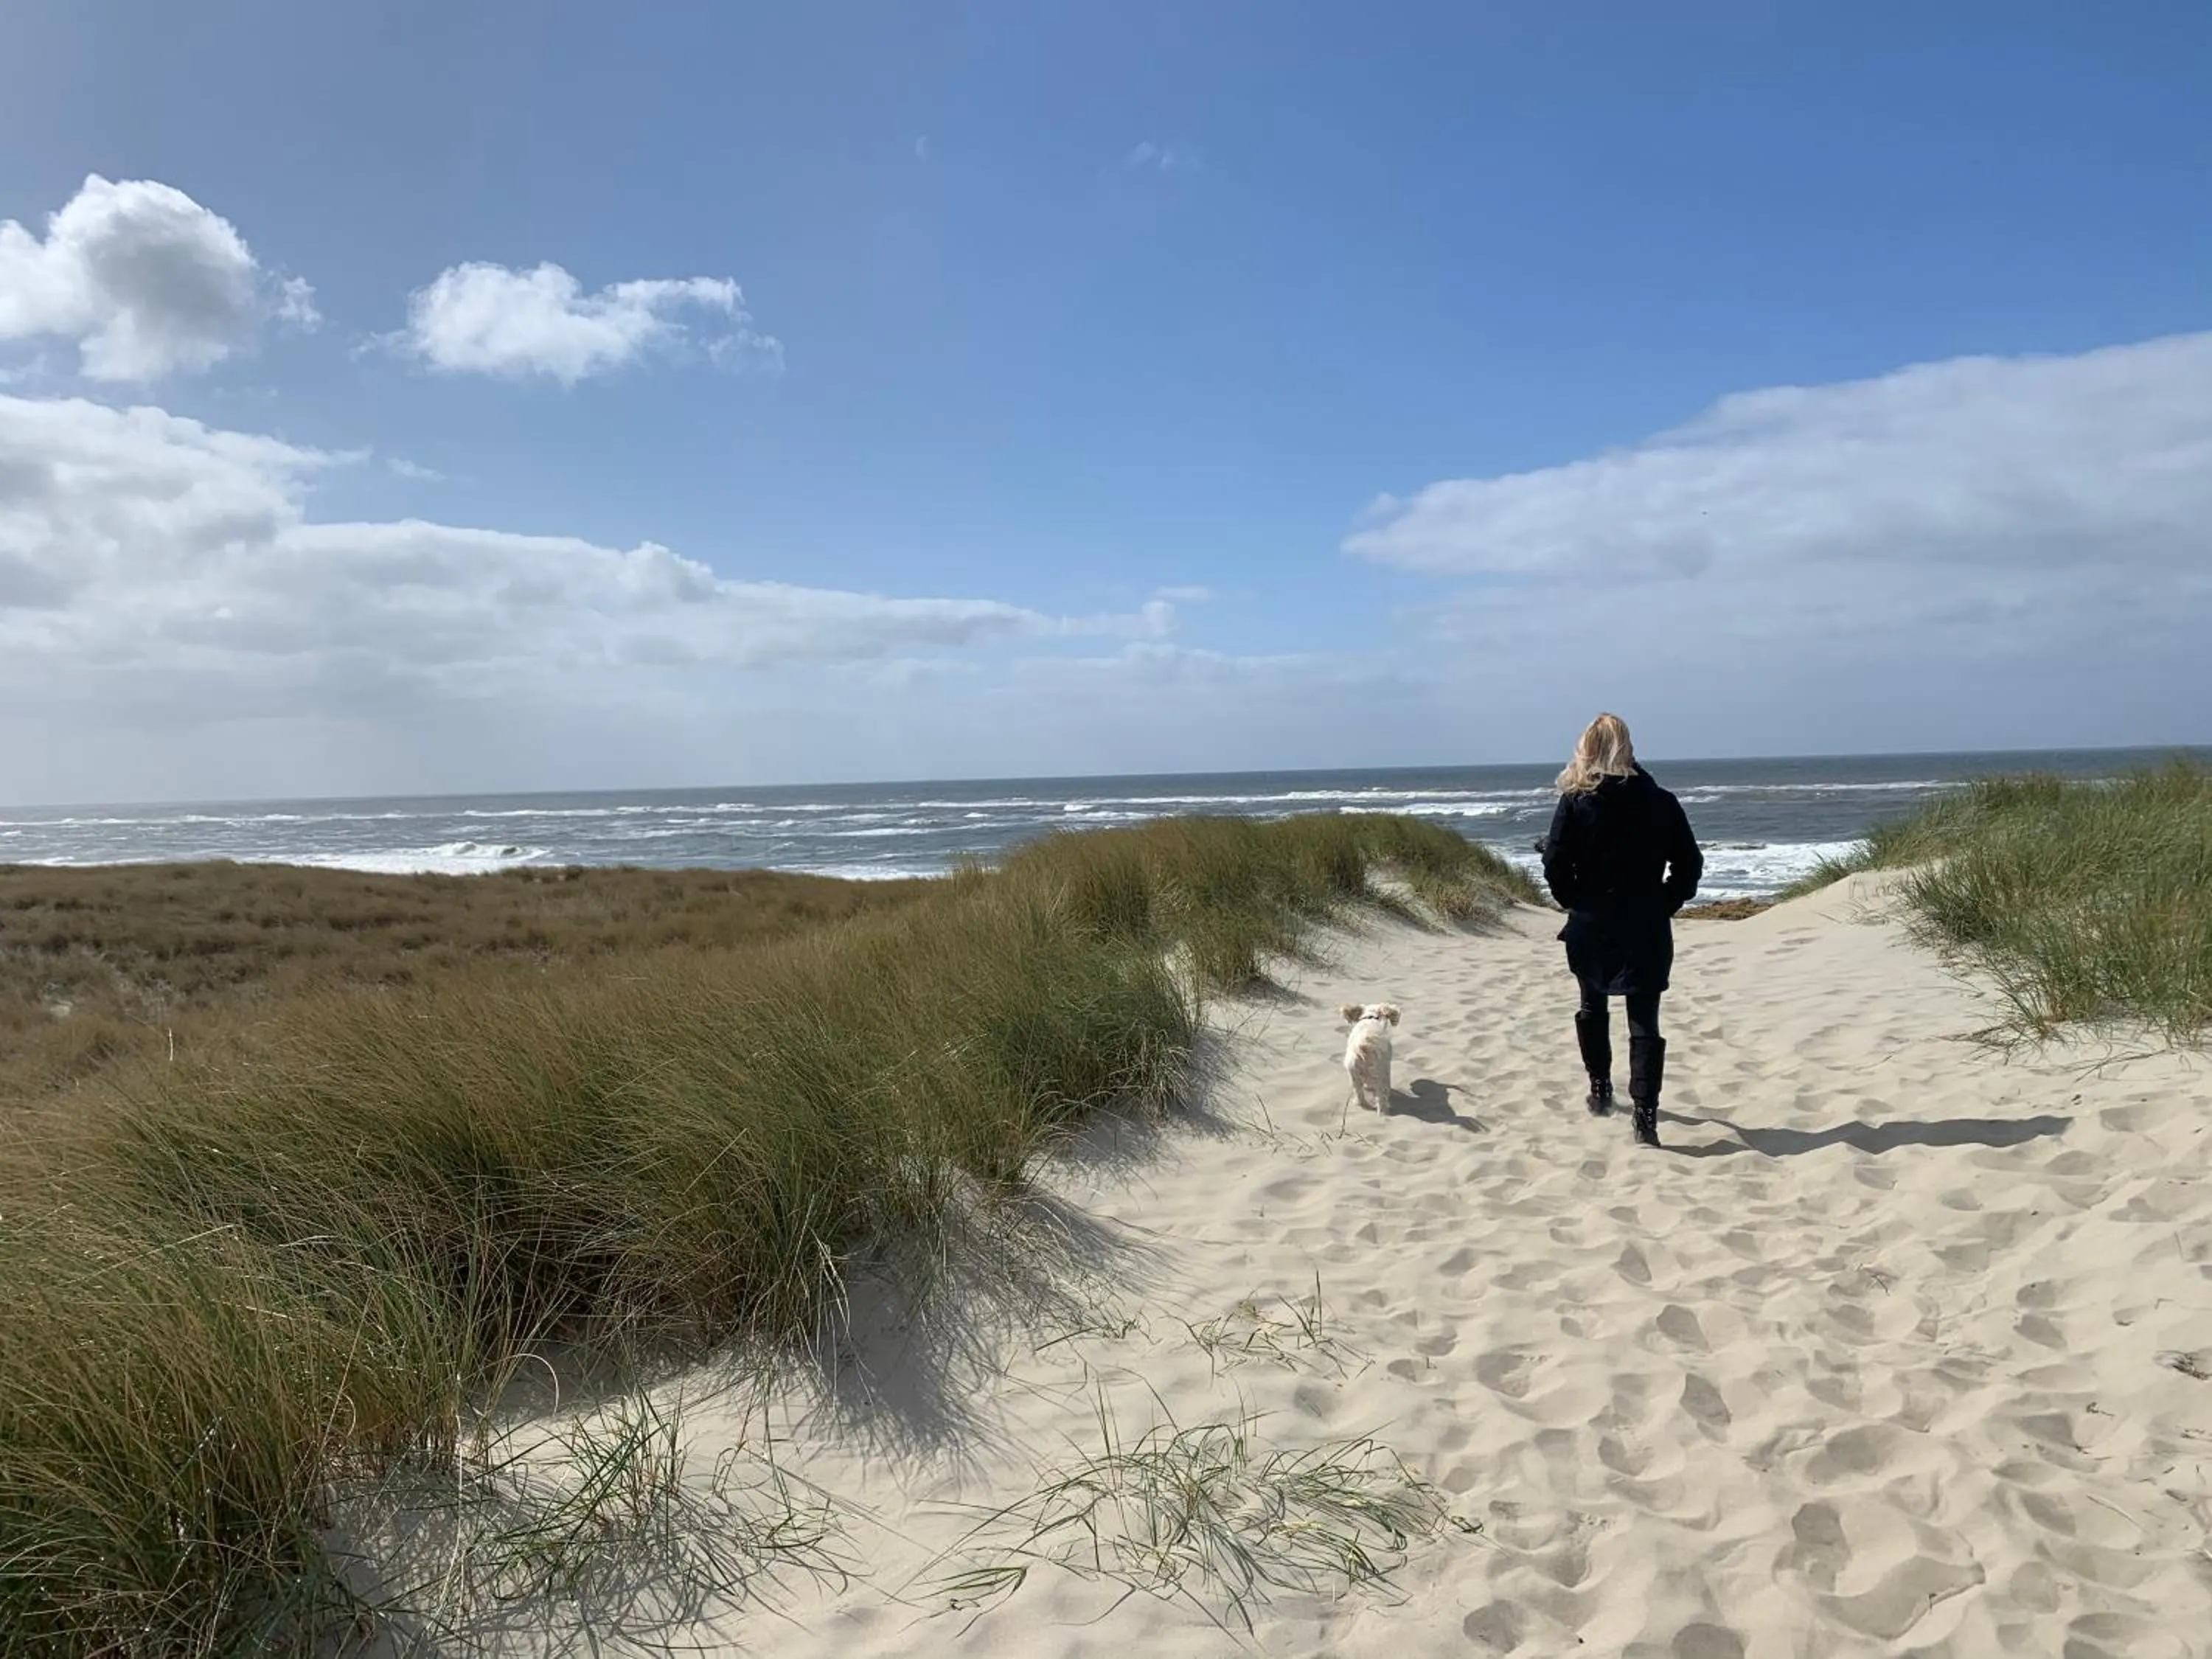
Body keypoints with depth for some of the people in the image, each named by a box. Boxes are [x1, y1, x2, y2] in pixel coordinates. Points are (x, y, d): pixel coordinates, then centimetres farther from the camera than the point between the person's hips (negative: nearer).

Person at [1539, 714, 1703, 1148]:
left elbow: (1555, 865, -11)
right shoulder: (1661, 802, -3)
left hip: (1591, 928, 0)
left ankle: (1600, 1091, 33)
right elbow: (1690, 865, -2)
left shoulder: (1574, 804, -8)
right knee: (1644, 1022, 1)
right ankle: (1646, 1116, -10)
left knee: (1593, 1008, 23)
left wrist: (1576, 904, 5)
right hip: (1647, 930, 0)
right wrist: (1664, 905, 9)